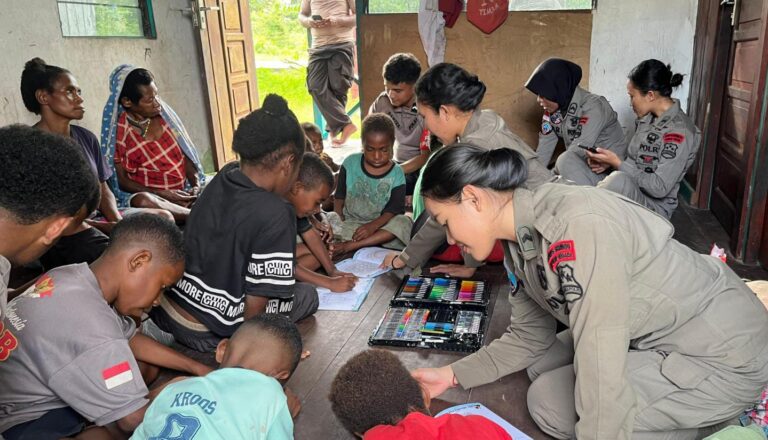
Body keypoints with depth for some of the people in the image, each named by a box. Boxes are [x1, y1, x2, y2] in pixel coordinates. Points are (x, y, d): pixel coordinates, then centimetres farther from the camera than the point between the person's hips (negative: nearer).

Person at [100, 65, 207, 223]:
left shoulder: (165, 115, 7)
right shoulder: (118, 129, -2)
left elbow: (187, 155, 12)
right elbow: (122, 180, -1)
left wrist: (196, 184, -8)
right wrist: (163, 194, -16)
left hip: (184, 191, 3)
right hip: (149, 193, -3)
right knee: (142, 201, -40)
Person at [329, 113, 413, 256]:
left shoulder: (396, 174, -6)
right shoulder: (350, 163, -2)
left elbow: (393, 210, -12)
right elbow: (339, 196, 3)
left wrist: (373, 226, -29)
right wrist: (339, 221, -14)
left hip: (379, 224, 0)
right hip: (348, 222, 0)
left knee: (403, 223, -30)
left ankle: (349, 245, -31)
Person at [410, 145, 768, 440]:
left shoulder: (578, 226, -31)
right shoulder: (519, 243, -3)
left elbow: (599, 358, -31)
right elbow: (528, 338, 8)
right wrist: (453, 375, 3)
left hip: (726, 353, -8)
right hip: (657, 335, 9)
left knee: (551, 401, -12)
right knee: (540, 365, 9)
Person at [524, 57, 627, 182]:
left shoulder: (593, 107, -20)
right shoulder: (552, 109, 1)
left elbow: (578, 150, -26)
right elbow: (543, 151, 0)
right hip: (582, 166, 7)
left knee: (566, 161, -32)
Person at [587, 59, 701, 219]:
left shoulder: (679, 131, -18)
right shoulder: (647, 117, 6)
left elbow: (660, 188, -21)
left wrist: (618, 163, -19)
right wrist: (610, 162, -3)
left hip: (654, 205, -7)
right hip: (628, 190, 7)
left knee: (620, 180, -37)